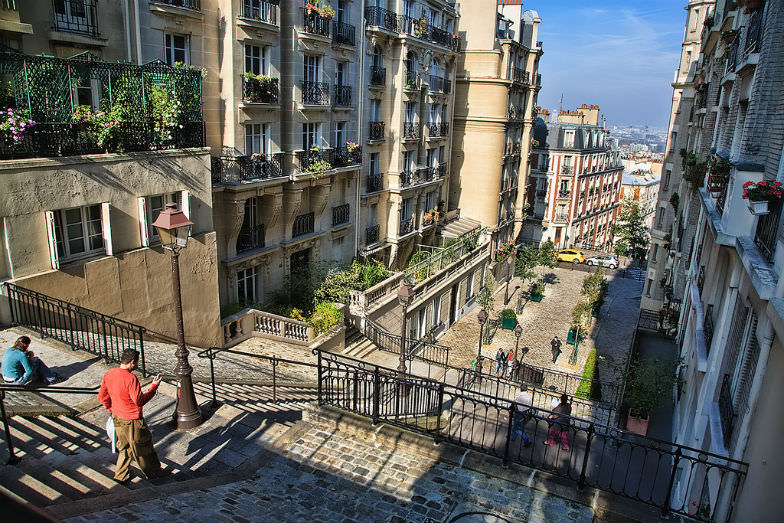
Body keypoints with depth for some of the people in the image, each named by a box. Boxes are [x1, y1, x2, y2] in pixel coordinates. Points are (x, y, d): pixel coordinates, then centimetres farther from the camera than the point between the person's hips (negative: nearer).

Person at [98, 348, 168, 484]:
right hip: (132, 421, -7)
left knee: (123, 447, 25)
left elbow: (102, 396, 7)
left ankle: (121, 476, 35)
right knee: (143, 447, 12)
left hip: (117, 418, 7)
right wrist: (154, 386, -17)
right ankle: (153, 472, 28)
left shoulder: (108, 374, -4)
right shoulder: (130, 378, -28)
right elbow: (139, 401, -25)